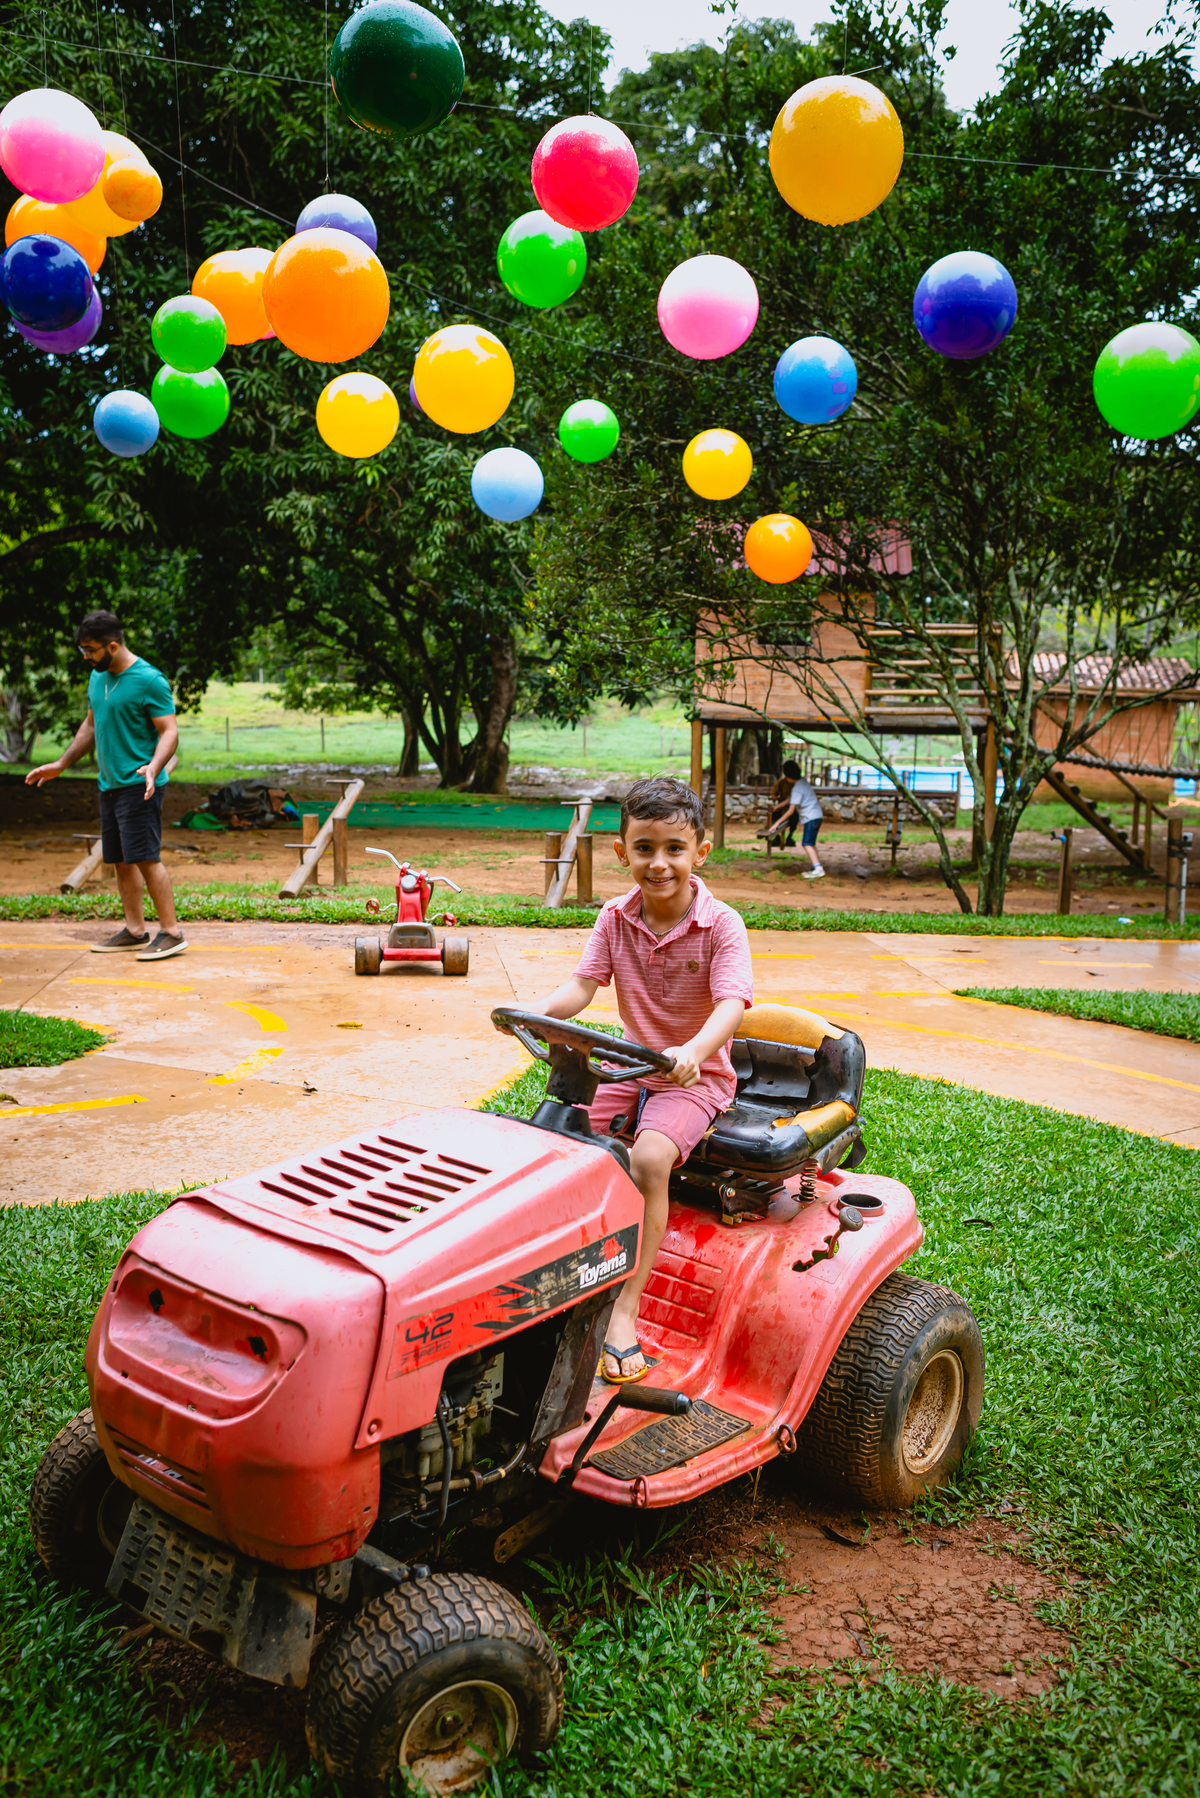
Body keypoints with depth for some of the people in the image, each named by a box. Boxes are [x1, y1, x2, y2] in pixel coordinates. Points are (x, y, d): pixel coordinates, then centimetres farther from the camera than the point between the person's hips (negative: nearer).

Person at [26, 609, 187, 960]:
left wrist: (153, 768, -31)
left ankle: (171, 932, -9)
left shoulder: (149, 680, -12)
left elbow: (169, 732, -14)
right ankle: (135, 931, 18)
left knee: (145, 858, -13)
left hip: (138, 786, -8)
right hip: (109, 784, 8)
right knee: (122, 861, 10)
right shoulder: (98, 677, 13)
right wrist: (60, 765, 26)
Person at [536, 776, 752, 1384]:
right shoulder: (615, 919, 1)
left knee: (648, 1157, -30)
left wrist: (692, 1051, -46)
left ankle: (626, 1306, -21)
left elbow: (731, 1003, -25)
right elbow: (583, 984, -7)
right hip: (632, 1065, 5)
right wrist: (536, 1013, -29)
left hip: (697, 1076, -5)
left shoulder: (720, 925, -13)